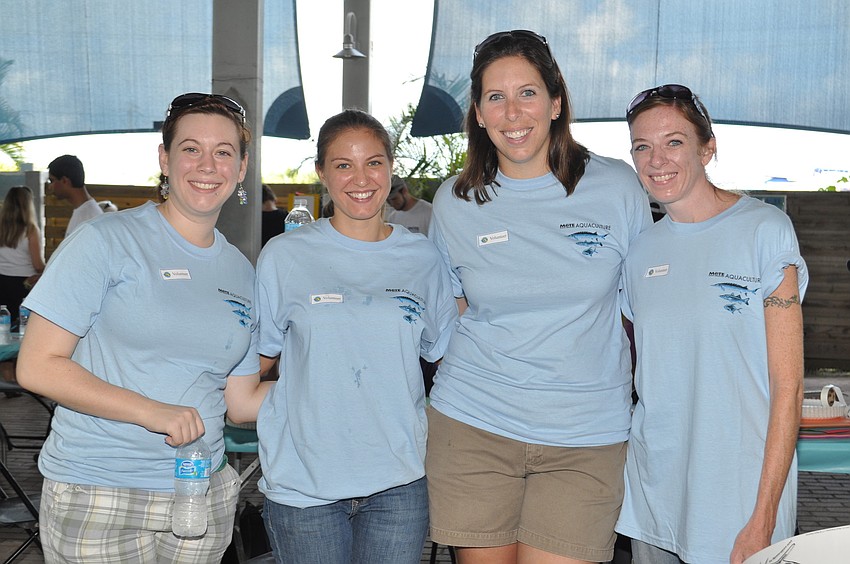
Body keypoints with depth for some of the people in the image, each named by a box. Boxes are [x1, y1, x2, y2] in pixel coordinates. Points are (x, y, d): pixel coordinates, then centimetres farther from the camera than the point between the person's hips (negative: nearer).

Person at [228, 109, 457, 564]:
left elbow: (448, 355, 12)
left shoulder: (422, 258, 4)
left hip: (398, 481, 2)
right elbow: (254, 361, 7)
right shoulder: (284, 256, 0)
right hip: (304, 481, -1)